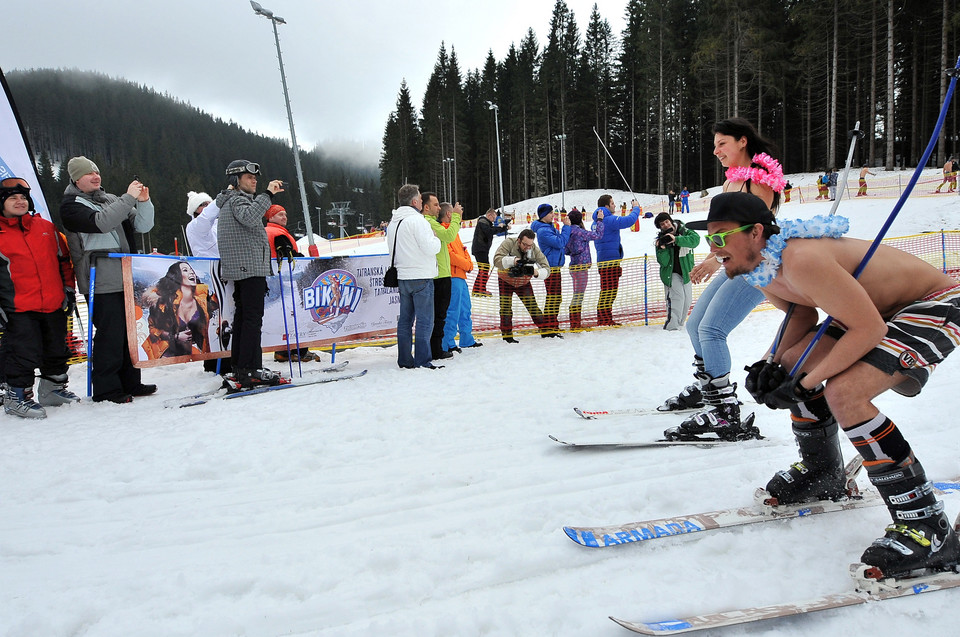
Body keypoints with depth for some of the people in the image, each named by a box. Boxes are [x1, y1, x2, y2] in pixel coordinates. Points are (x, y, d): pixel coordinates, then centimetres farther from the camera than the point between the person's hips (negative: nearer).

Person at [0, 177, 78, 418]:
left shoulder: (46, 227, 10)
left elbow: (63, 259, 17)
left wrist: (68, 289, 11)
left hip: (55, 306, 5)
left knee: (56, 351, 15)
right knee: (23, 353, -7)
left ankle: (53, 389, 31)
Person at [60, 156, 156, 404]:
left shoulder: (112, 200, 19)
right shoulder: (71, 205, 0)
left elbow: (142, 226, 13)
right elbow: (99, 223, -20)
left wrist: (144, 203, -5)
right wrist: (128, 198, -19)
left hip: (127, 278, 7)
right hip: (102, 282, -6)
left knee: (130, 332, 10)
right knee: (109, 335, -8)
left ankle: (130, 383, 19)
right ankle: (105, 388, 1)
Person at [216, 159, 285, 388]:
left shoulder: (232, 200, 25)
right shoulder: (237, 199, -8)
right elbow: (249, 217, -30)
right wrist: (268, 194, -30)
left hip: (241, 269, 11)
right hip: (250, 268, -11)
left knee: (243, 315, 11)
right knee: (253, 317, -14)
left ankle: (239, 366, 15)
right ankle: (250, 371, -17)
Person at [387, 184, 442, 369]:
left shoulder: (393, 223, 15)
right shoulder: (416, 220, -13)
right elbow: (430, 248, -18)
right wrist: (436, 239, 1)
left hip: (403, 277, 9)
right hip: (421, 277, -8)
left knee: (405, 319, 12)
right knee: (425, 320, -4)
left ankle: (405, 360, 16)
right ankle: (422, 360, -4)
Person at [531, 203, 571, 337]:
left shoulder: (549, 227, 16)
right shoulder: (543, 231, -16)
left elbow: (560, 241, 22)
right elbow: (560, 242, -20)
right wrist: (566, 227, -13)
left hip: (555, 266, 10)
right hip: (551, 267, -10)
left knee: (556, 297, 14)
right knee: (553, 296, -10)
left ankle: (552, 325, 21)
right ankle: (548, 329, -9)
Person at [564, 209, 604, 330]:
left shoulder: (569, 232, 9)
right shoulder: (579, 232, -15)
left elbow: (566, 251, 15)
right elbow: (598, 235, -14)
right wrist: (600, 220, -4)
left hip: (574, 266, 9)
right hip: (581, 266, -9)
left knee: (577, 295, 14)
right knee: (579, 294, -5)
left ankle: (575, 322, 19)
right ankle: (575, 324, -4)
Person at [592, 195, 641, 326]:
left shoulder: (597, 221, 16)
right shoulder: (609, 220, -14)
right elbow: (630, 220, -17)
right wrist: (636, 208, 2)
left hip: (603, 260, 10)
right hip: (610, 260, -10)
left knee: (608, 290, 13)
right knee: (609, 290, -7)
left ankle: (603, 319, 16)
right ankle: (605, 319, -7)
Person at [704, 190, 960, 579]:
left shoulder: (801, 259, -33)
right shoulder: (756, 268, -4)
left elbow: (869, 328, -30)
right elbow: (804, 315, 11)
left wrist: (805, 383, -26)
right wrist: (772, 365, -5)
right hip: (881, 307, 10)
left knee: (843, 394, -27)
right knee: (794, 363, 13)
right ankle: (823, 476, 32)